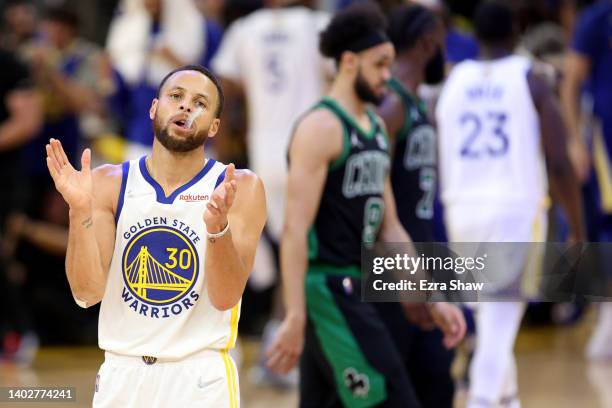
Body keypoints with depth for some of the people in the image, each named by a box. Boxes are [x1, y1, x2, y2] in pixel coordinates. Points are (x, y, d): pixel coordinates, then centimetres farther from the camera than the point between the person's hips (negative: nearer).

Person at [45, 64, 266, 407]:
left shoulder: (240, 188, -3)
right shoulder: (109, 183, 2)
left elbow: (225, 298, -13)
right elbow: (88, 293, -6)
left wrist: (218, 226, -28)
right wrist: (80, 212, -18)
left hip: (201, 379, -2)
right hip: (120, 374, 2)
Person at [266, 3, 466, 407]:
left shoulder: (377, 128, 16)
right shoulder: (321, 127, -12)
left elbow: (390, 228, 20)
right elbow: (296, 229, -18)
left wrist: (434, 299, 15)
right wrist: (295, 318, -23)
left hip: (352, 288, 9)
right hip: (326, 287, -9)